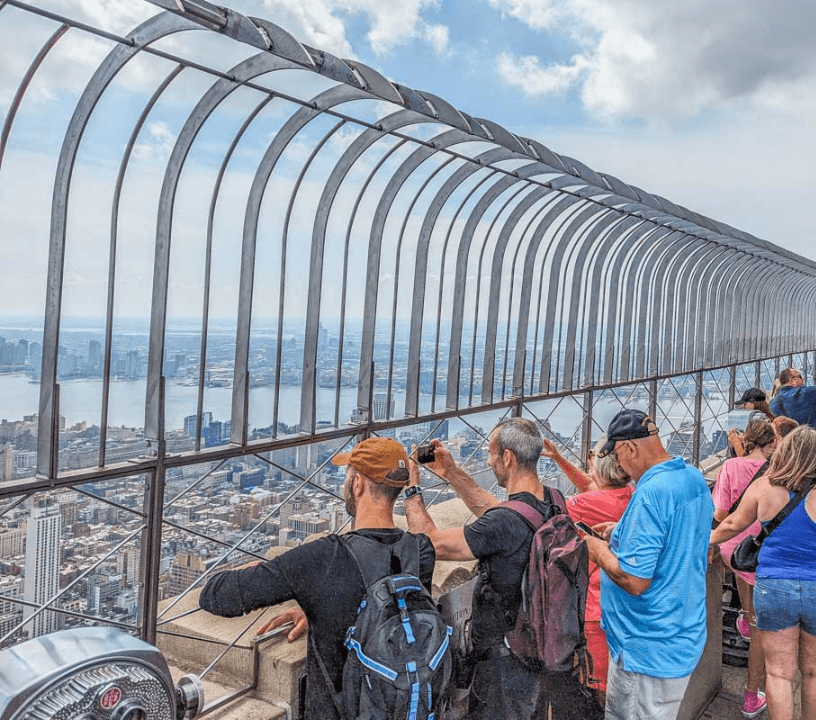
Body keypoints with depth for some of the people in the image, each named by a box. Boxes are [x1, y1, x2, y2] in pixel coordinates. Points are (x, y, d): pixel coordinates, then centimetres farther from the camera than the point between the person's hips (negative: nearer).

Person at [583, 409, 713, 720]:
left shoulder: (650, 493, -27)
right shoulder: (694, 478, 4)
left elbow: (634, 581, -27)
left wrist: (601, 553, -10)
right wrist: (625, 531, 14)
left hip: (649, 651, -9)